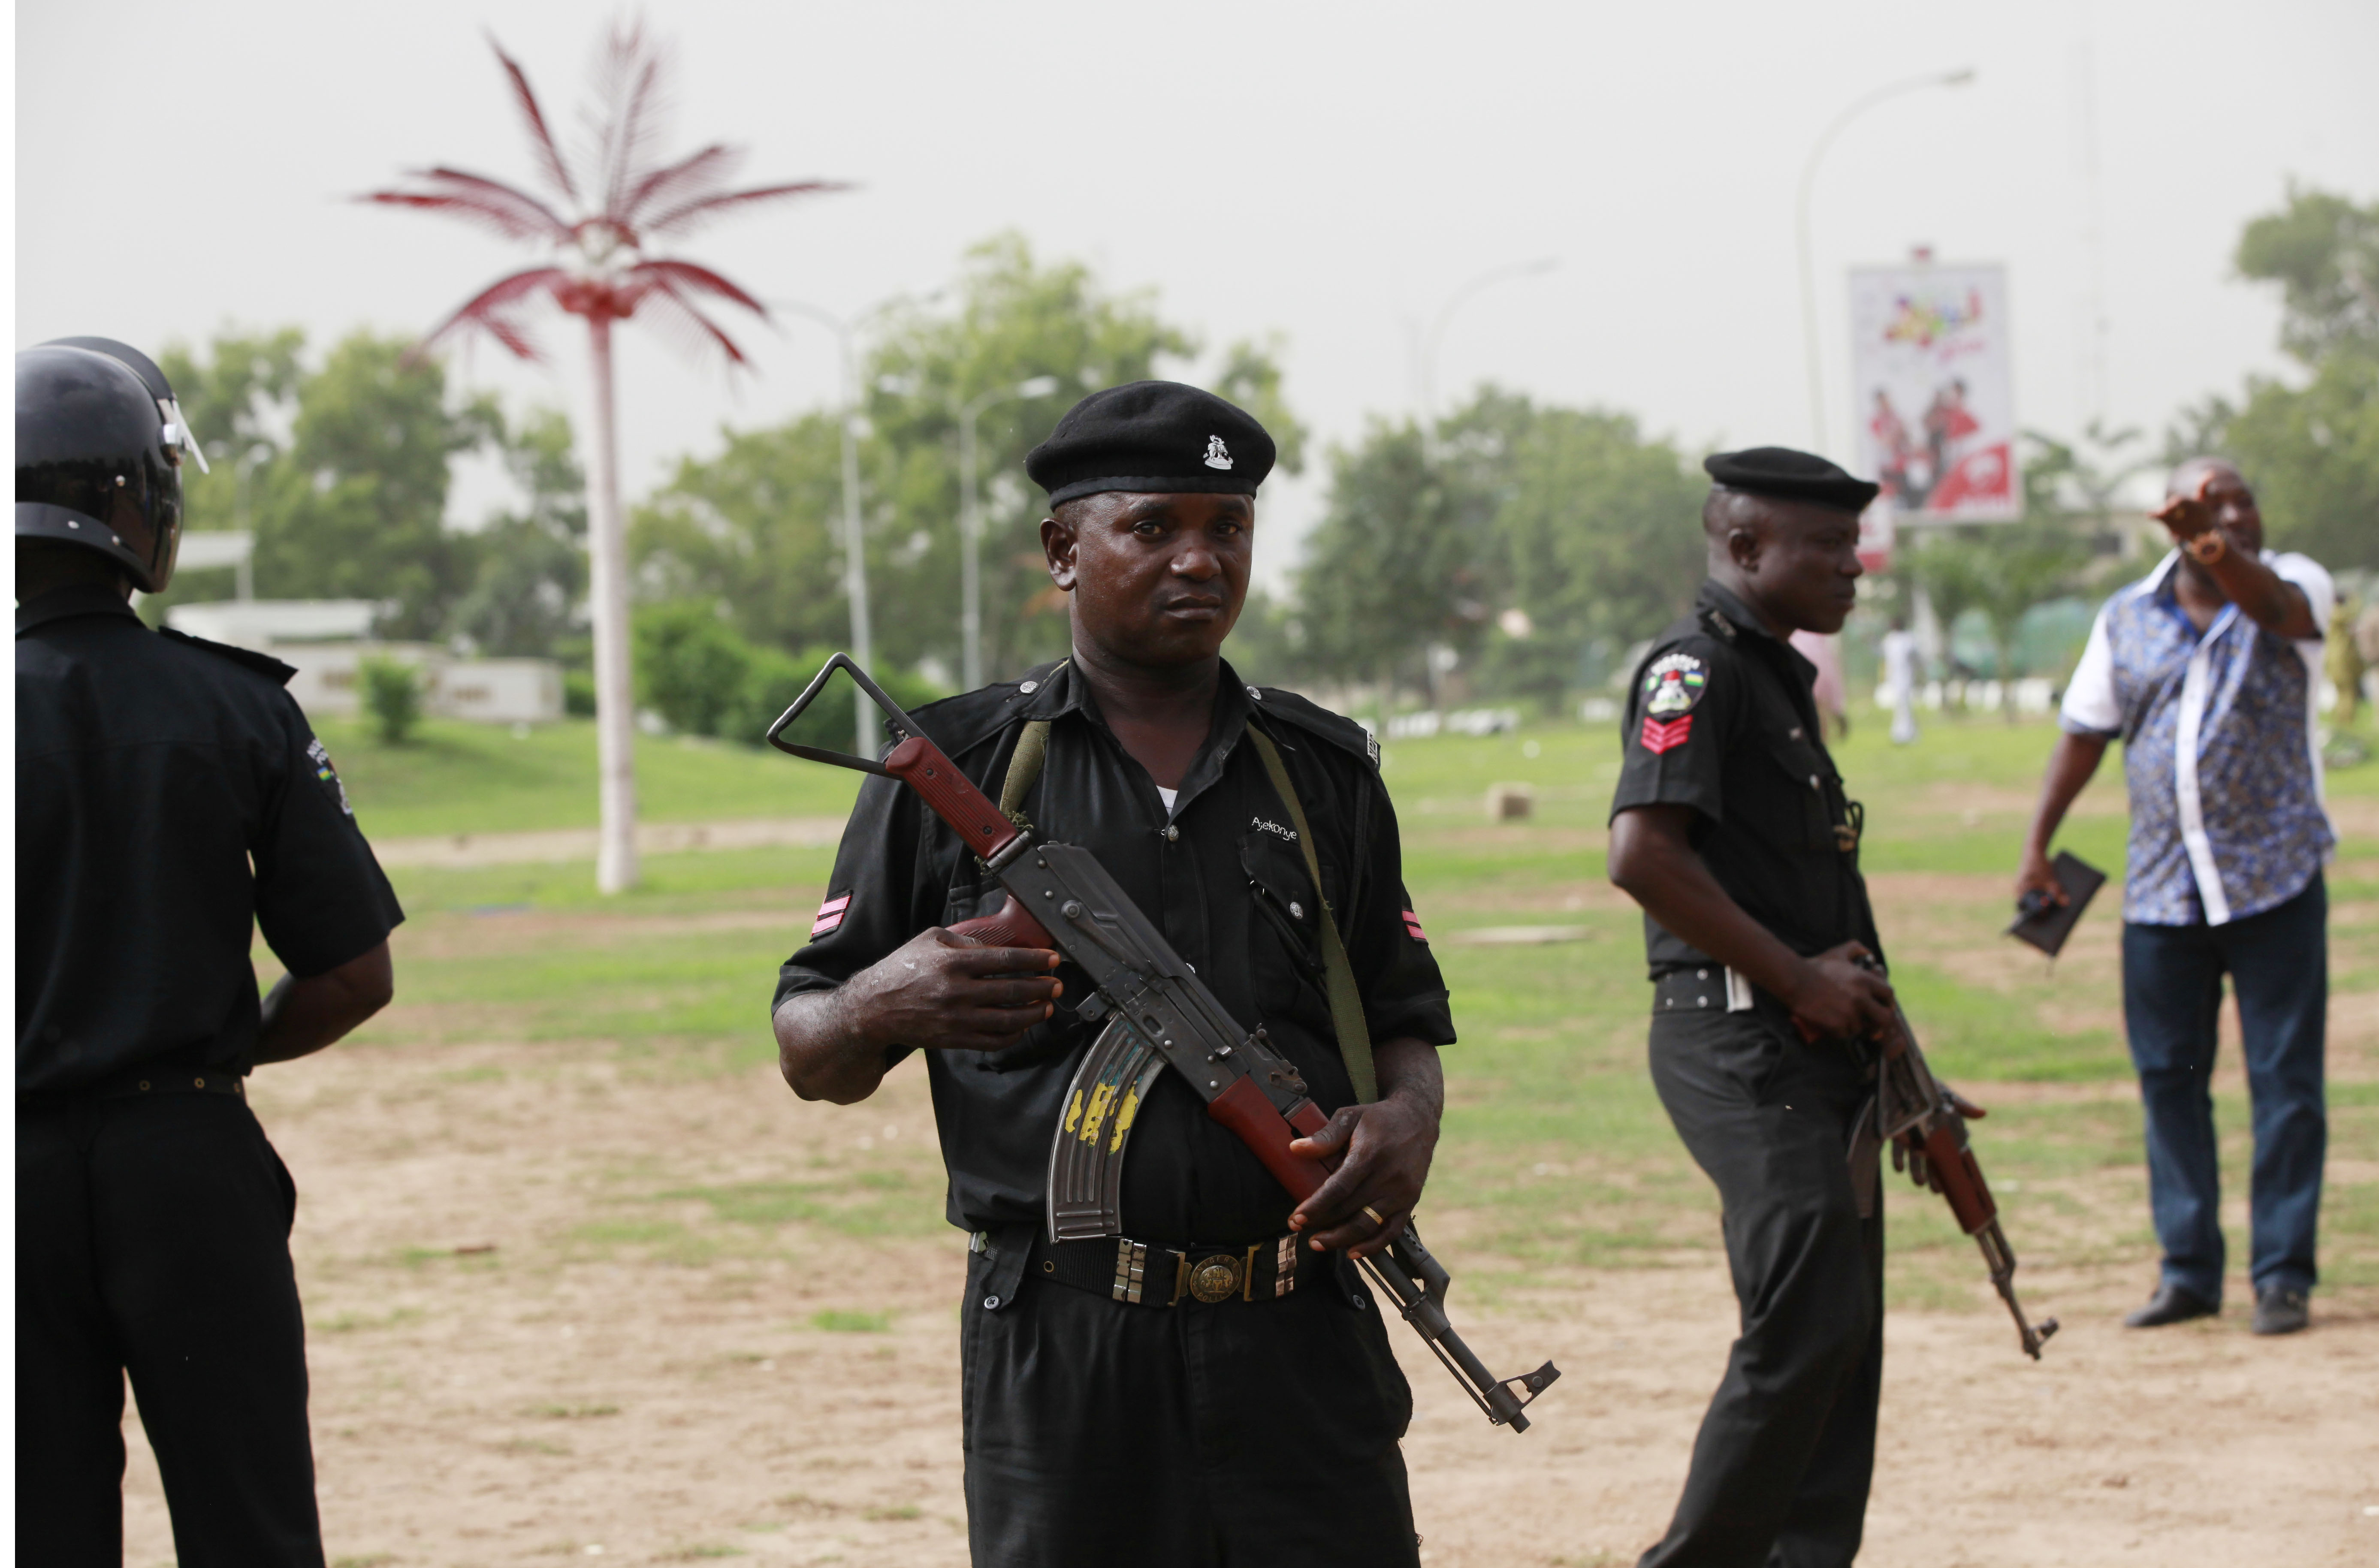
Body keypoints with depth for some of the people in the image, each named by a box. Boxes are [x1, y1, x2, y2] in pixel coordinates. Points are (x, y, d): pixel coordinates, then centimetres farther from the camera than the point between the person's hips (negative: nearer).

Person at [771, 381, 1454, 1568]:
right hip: (1061, 1355, -2)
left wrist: (1408, 1119, -6)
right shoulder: (954, 770, 5)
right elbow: (810, 1057, 7)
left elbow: (1401, 1018, 17)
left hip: (1304, 1348, 2)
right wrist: (882, 1005, -16)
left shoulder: (1326, 772, 13)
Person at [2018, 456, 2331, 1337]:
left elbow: (2273, 606, -27)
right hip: (2161, 891, 3)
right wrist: (2038, 846, 10)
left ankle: (2284, 1273, 4)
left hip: (2275, 883, -3)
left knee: (2286, 1082, -2)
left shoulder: (2291, 587, -2)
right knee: (2168, 1077, 5)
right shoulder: (2128, 620, 8)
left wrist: (2221, 551, -48)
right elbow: (2085, 736, 15)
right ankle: (2189, 1270, 13)